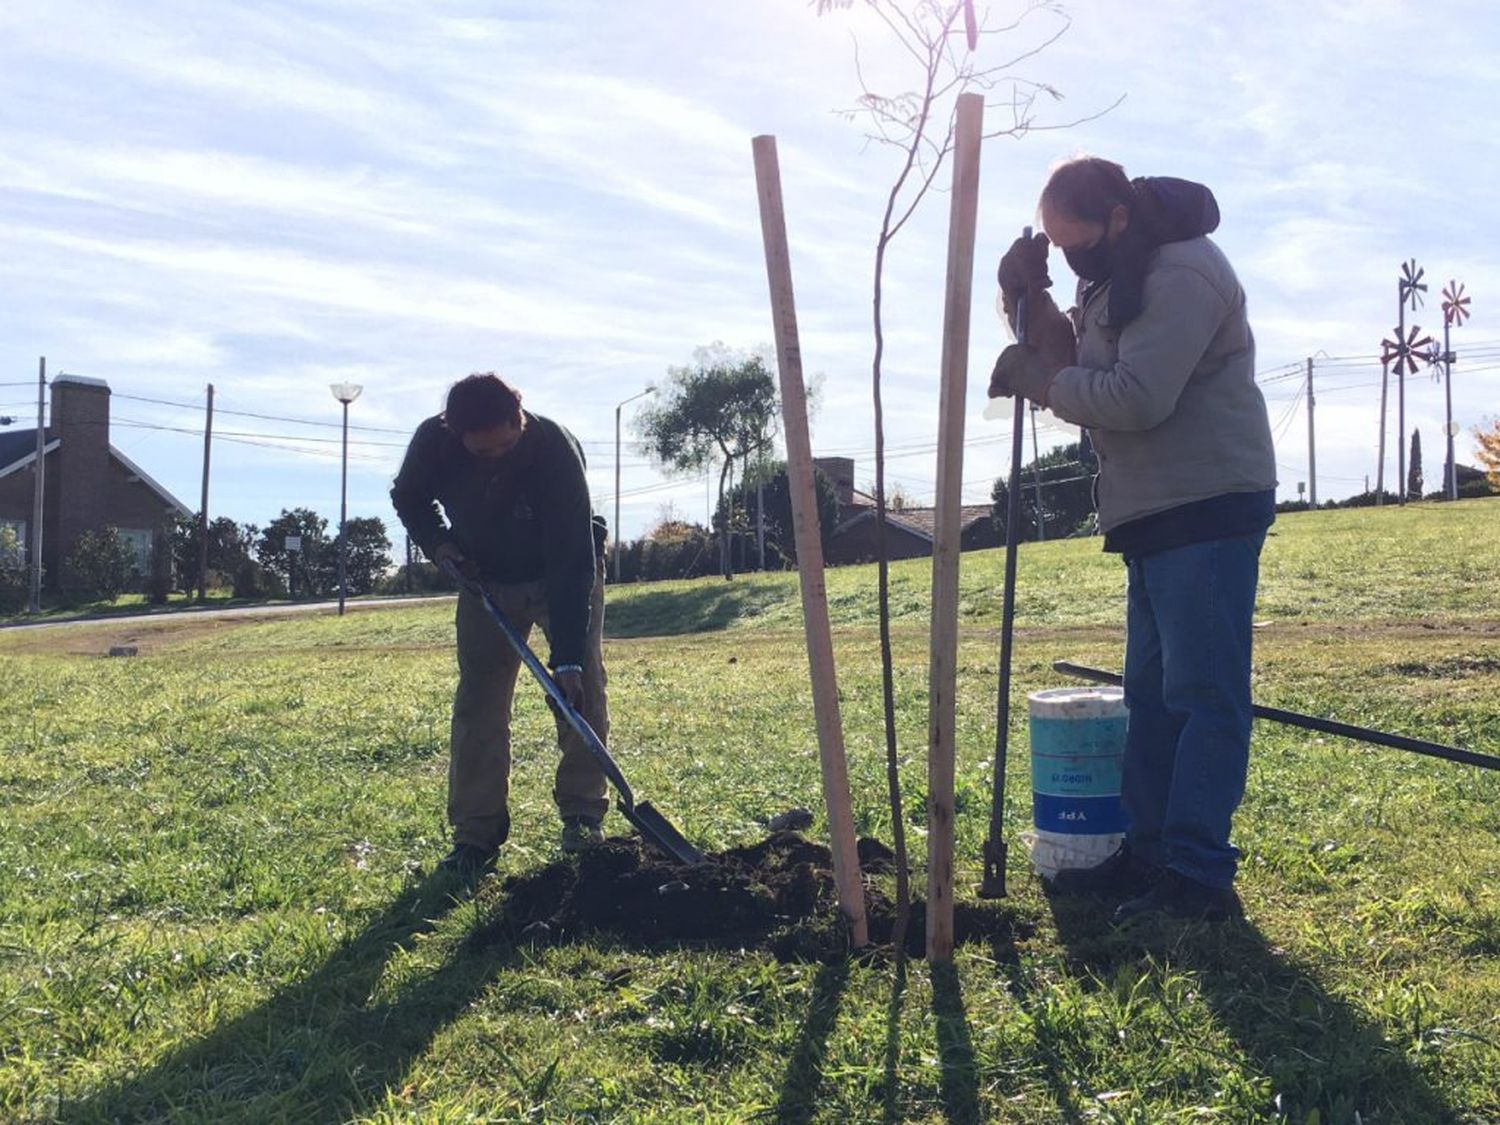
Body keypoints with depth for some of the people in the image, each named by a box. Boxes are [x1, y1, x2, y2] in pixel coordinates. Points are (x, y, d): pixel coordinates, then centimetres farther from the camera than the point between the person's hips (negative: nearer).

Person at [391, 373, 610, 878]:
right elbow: (408, 497, 1)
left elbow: (573, 560, -35)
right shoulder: (433, 442, -24)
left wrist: (568, 657, -39)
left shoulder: (555, 449, -35)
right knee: (478, 700, -3)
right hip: (485, 577, 3)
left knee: (581, 689, -9)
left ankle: (582, 815, 2)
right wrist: (438, 543, -19)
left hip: (567, 574, -2)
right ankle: (476, 833, 2)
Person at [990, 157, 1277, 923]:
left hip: (1210, 507, -10)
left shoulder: (1184, 272, -15)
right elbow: (1078, 373, 12)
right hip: (1156, 512, 10)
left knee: (1203, 692, -10)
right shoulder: (1112, 282, 17)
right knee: (1151, 693, 11)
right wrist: (1031, 301, -1)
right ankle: (1150, 853, 18)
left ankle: (1200, 877, -8)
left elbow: (1137, 399, -25)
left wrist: (1035, 378, -13)